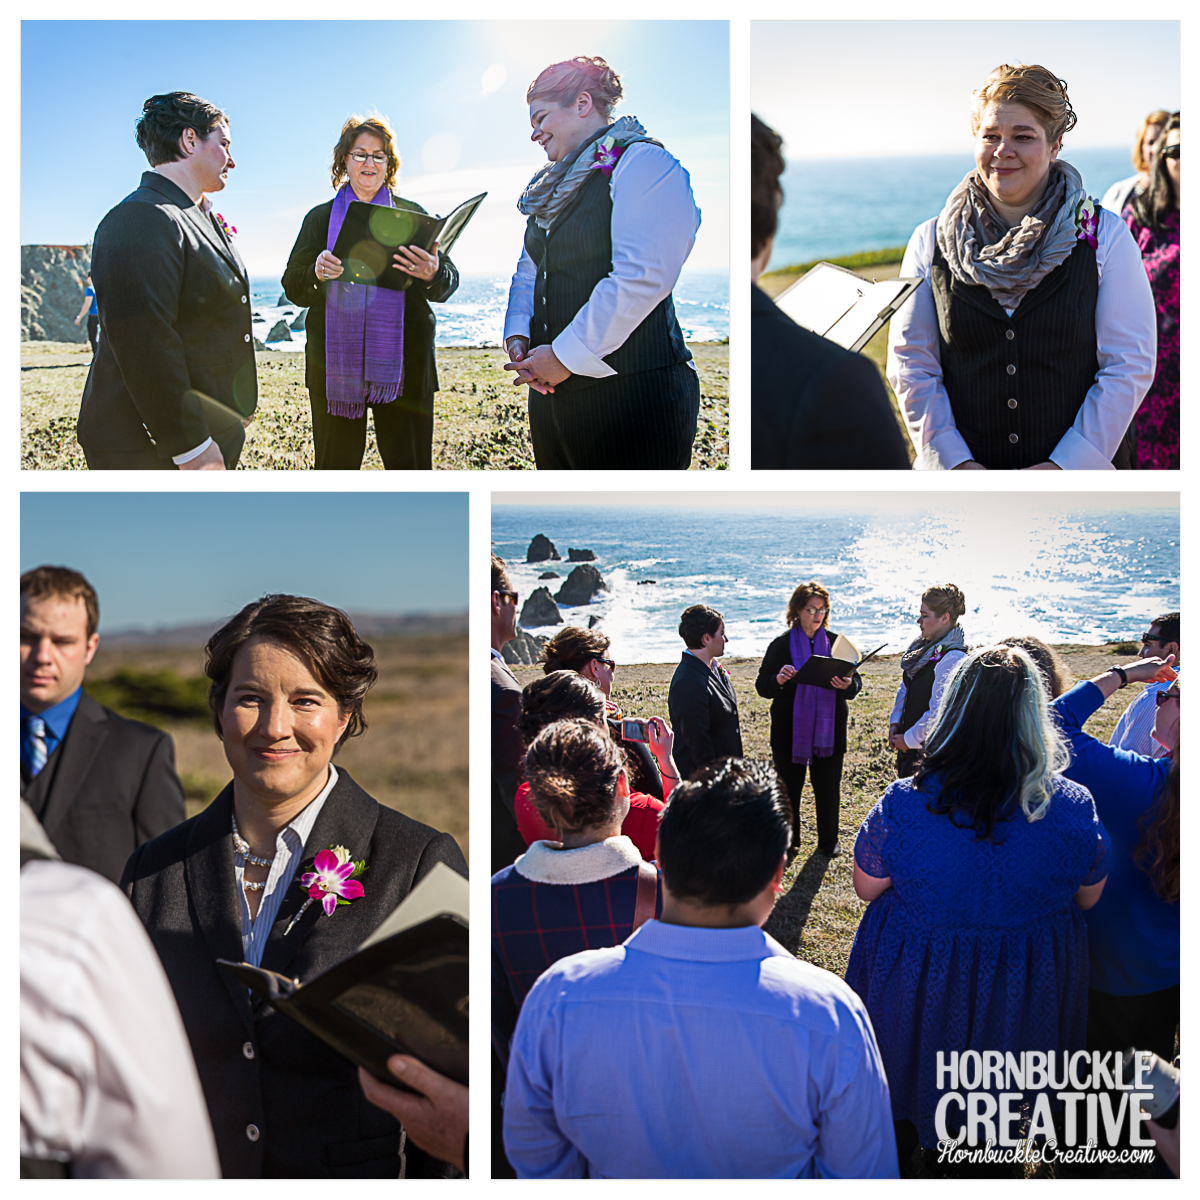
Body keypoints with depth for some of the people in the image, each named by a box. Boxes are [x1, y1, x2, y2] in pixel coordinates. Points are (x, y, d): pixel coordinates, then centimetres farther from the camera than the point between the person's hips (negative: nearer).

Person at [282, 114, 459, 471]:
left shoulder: (411, 214, 12)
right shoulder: (320, 218, 14)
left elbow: (448, 284, 6)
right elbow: (292, 287, 9)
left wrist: (433, 275, -18)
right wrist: (317, 274, -14)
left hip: (403, 361, -1)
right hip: (335, 361, 1)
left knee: (411, 465, -3)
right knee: (336, 467, 2)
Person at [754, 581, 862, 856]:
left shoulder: (836, 643, 2)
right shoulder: (781, 645, -4)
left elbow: (856, 682, 4)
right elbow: (761, 685, -4)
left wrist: (848, 685, -20)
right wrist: (778, 680, -26)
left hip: (829, 729, 1)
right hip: (789, 731, -1)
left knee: (828, 788, 9)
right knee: (788, 787, 9)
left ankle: (828, 841, 27)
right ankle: (787, 841, 26)